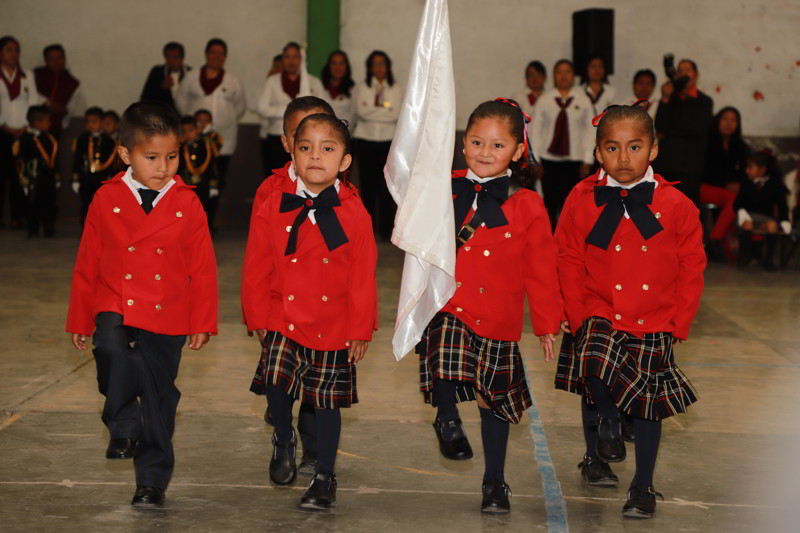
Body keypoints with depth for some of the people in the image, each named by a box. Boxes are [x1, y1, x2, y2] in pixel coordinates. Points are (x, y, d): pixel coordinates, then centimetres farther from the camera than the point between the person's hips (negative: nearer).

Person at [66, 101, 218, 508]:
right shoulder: (107, 200, 1)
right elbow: (87, 264, 6)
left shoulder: (187, 204, 0)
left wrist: (202, 322, -2)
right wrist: (79, 319, 7)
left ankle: (152, 481, 22)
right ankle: (124, 429, -8)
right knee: (112, 353, -32)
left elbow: (203, 268, 3)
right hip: (115, 309, 0)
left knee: (158, 399, 7)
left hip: (166, 320, 0)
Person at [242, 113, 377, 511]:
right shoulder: (273, 208, -2)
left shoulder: (354, 215, -6)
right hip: (283, 318, 1)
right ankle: (283, 440, 12)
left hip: (333, 325, 0)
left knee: (328, 402, 7)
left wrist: (360, 330, -3)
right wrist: (258, 318, 4)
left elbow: (363, 279, -3)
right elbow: (256, 269, 4)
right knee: (276, 379, -20)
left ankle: (324, 477, 25)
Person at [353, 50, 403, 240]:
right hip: (366, 140, 0)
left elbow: (397, 114, -7)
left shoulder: (397, 89, 7)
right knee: (368, 186, 0)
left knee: (386, 186, -2)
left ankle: (386, 229, 4)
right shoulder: (362, 88, 8)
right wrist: (385, 110, -5)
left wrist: (374, 108, -5)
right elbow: (361, 111, -8)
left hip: (388, 141, 0)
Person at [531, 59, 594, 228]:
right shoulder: (544, 100, 4)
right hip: (549, 159, 0)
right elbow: (536, 130, 3)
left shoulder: (583, 100, 4)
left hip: (574, 160, 0)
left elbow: (589, 131, 3)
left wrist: (587, 161, -2)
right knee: (551, 202, 4)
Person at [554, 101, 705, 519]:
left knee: (648, 402, 4)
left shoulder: (675, 206, -5)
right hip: (599, 316, 0)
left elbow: (691, 270, 2)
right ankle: (602, 441, 12)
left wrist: (678, 323, -3)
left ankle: (643, 486, 21)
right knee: (596, 373, -21)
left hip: (654, 324, 0)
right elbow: (569, 264, 3)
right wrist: (578, 315, -4)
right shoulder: (582, 201, -3)